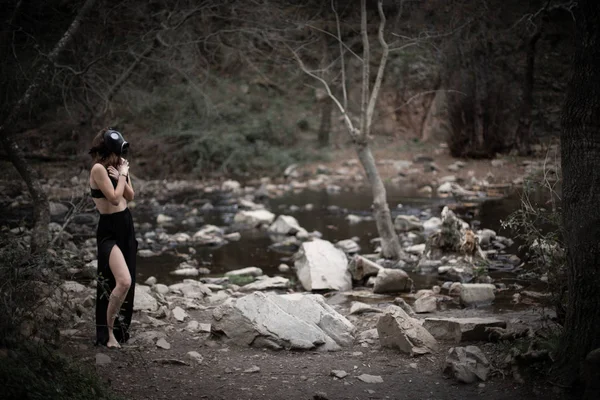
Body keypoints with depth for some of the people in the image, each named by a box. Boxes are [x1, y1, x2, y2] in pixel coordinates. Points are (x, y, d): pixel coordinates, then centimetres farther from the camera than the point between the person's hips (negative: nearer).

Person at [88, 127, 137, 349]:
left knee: (127, 282, 12)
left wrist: (121, 177, -9)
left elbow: (130, 196, 6)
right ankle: (108, 332, -6)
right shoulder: (98, 168, -16)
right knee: (123, 281, -21)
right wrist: (123, 174, -11)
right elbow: (115, 198, -21)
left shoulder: (118, 166, 8)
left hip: (126, 225, 8)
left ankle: (120, 327, 26)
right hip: (109, 229, -8)